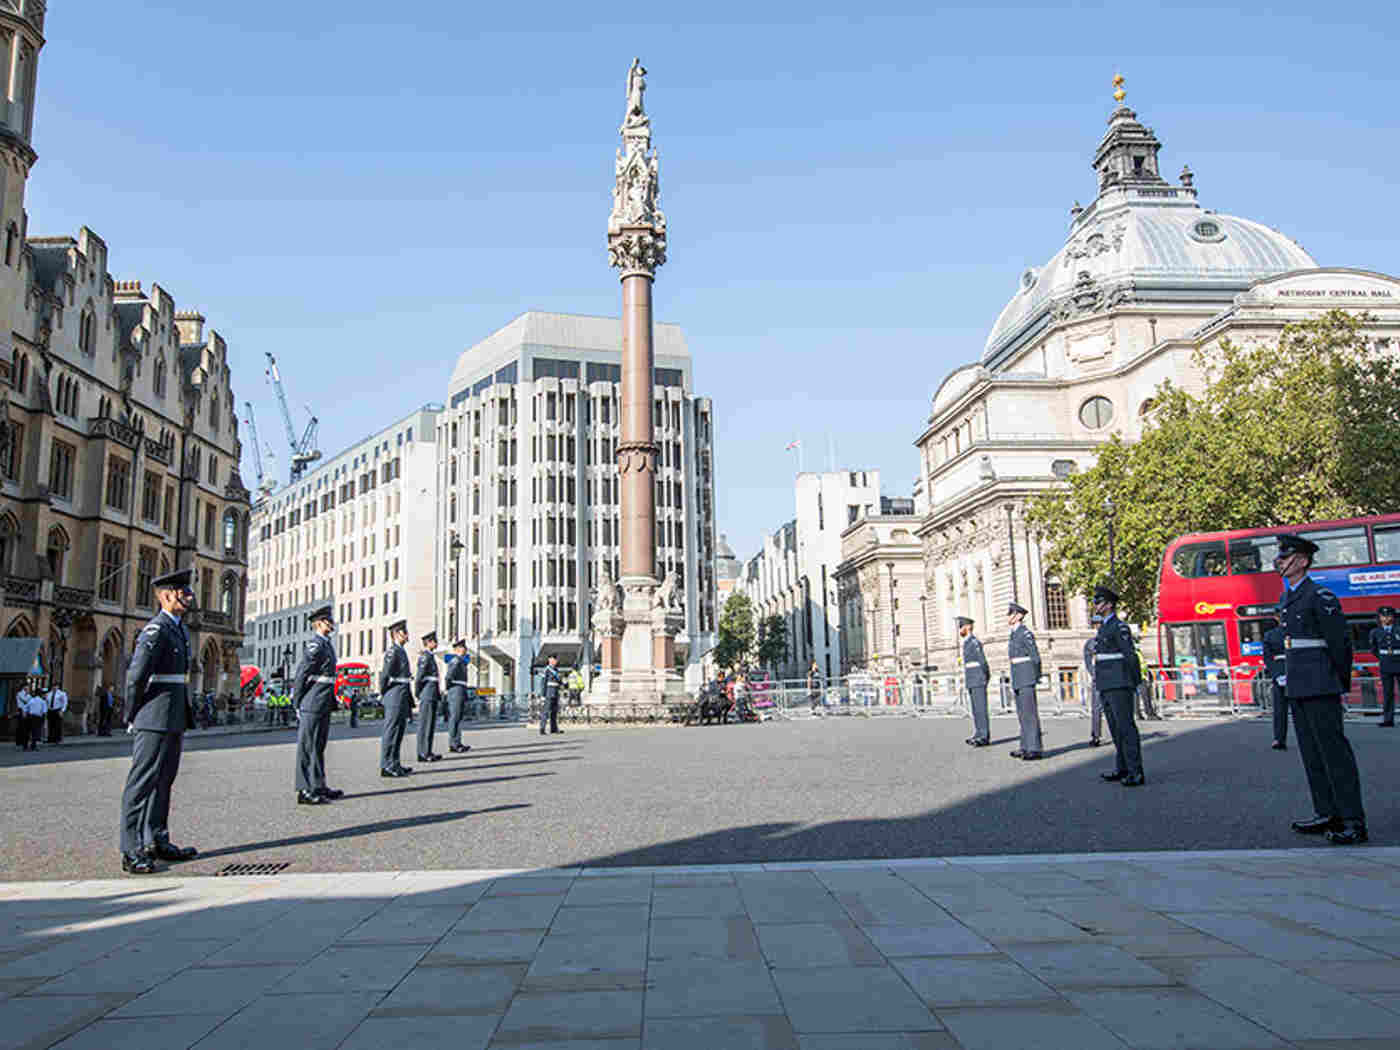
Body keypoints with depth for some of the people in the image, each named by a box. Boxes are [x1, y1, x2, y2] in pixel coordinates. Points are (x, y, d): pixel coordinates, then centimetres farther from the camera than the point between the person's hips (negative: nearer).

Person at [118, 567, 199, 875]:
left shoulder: (179, 630, 17)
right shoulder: (156, 630, -14)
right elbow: (136, 675, -19)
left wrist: (185, 716, 19)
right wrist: (134, 716, -10)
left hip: (174, 719, 10)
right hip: (156, 720, -10)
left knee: (163, 780, 15)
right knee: (142, 781, -5)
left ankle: (157, 841, 24)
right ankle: (132, 852, -2)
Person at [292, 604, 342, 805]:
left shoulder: (327, 644, 16)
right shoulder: (315, 645, -13)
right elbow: (300, 675, -15)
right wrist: (298, 705, -13)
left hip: (323, 705, 10)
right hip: (312, 704, -10)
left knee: (318, 746, 15)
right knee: (308, 746, -4)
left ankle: (319, 787, 23)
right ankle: (305, 791, 1)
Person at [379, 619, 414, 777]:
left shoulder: (401, 651, 17)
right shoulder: (392, 651, -12)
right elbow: (385, 674, -16)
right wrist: (382, 695, -6)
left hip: (402, 697, 10)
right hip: (395, 695, -10)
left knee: (398, 731, 13)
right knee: (391, 731, -6)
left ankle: (394, 764, 19)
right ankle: (386, 766, -2)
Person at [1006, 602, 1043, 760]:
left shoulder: (1025, 633, -11)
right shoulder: (1013, 634, 16)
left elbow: (1035, 656, -11)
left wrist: (1035, 678, -7)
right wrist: (1014, 681, 18)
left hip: (1026, 677, -9)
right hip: (1017, 679, 9)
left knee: (1030, 713, -8)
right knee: (1022, 714, 11)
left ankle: (1034, 748, -6)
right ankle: (1025, 747, 16)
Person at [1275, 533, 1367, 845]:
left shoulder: (1319, 596, -11)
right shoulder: (1287, 599, 15)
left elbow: (1340, 641, -10)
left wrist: (1341, 684, -3)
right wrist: (1290, 679, 15)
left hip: (1319, 689, -9)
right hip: (1297, 688, 9)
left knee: (1334, 749, -6)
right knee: (1311, 753, 11)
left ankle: (1353, 821, -1)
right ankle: (1327, 814, 18)